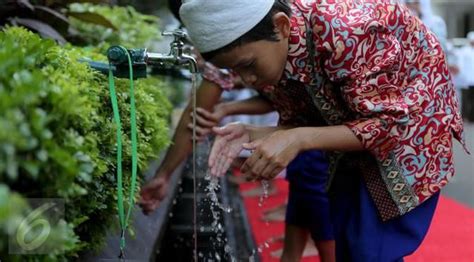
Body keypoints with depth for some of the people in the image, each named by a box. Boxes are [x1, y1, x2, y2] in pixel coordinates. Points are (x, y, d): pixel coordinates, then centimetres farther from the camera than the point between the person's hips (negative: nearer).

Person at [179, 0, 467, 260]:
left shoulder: (343, 30, -36)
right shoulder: (279, 53, -13)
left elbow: (389, 123, -29)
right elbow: (306, 121, -2)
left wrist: (300, 140, -37)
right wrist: (253, 134, -21)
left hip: (411, 124, -7)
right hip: (357, 130, 7)